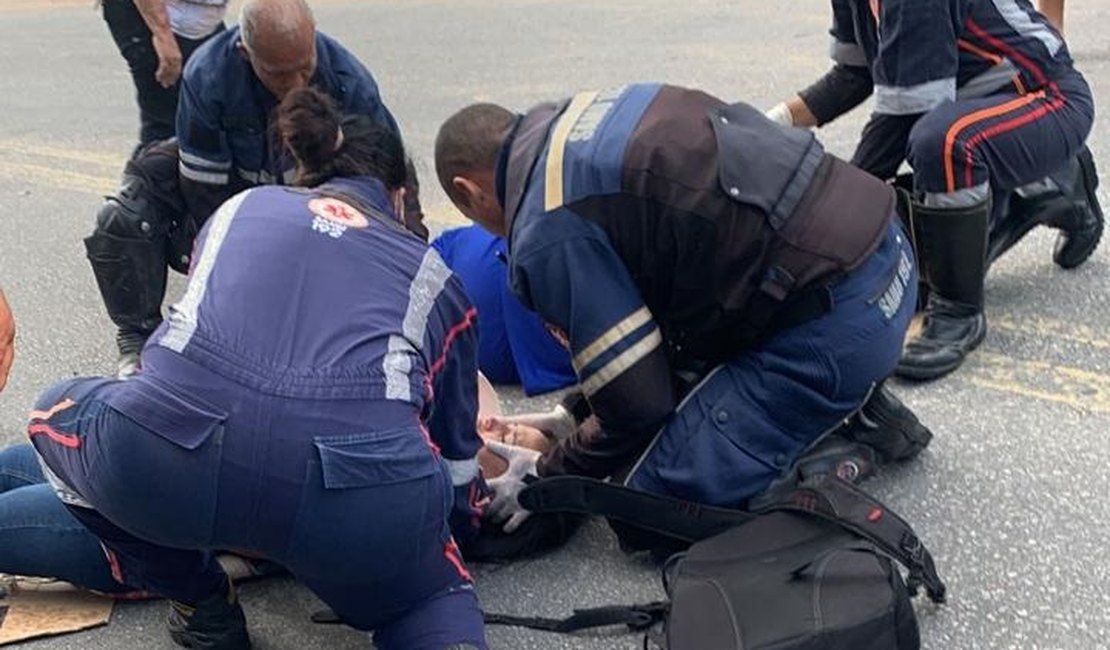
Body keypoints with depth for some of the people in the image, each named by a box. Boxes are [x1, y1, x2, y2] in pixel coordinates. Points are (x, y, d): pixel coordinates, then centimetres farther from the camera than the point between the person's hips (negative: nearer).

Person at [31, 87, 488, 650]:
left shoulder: (240, 207, 31)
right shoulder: (432, 273, 27)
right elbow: (455, 456, 30)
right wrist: (466, 515, 53)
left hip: (165, 463, 1)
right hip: (363, 491, 0)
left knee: (59, 412, 34)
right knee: (426, 602, 33)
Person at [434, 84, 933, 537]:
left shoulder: (548, 235, -13)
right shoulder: (583, 115, 14)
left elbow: (636, 409, -8)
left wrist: (545, 477, 12)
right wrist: (572, 411, 30)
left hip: (833, 324, -9)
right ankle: (854, 404, 19)